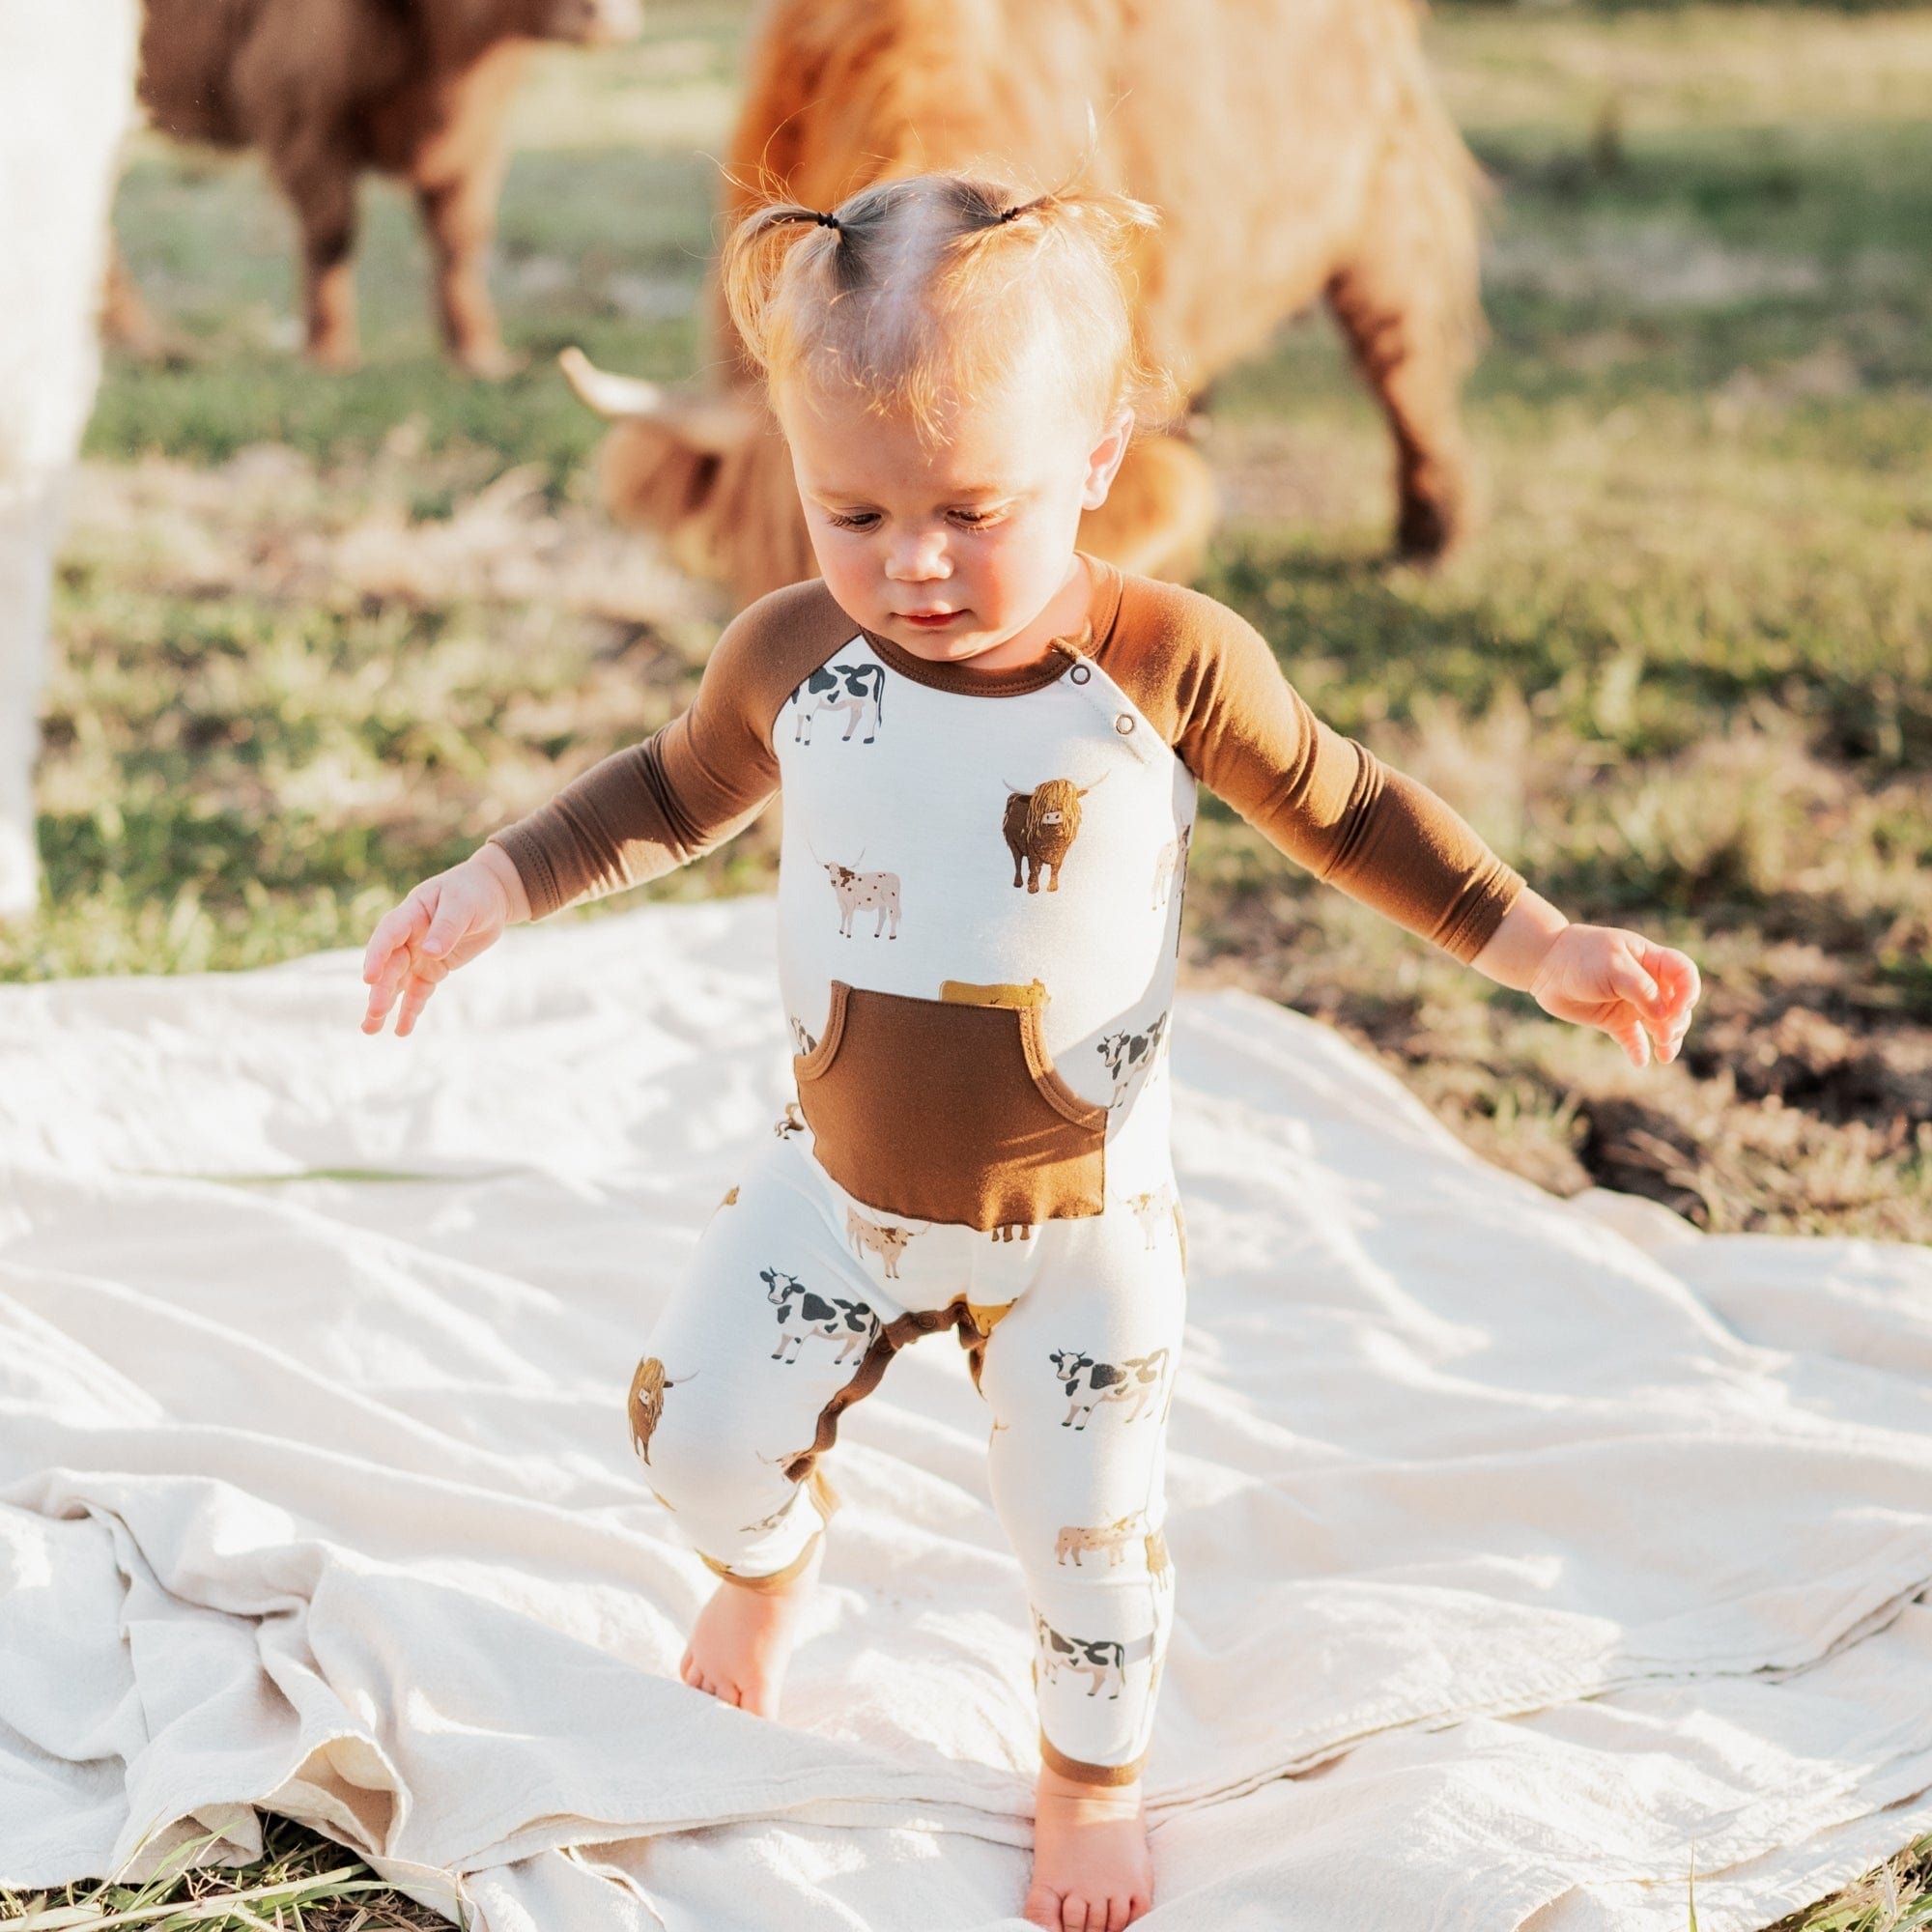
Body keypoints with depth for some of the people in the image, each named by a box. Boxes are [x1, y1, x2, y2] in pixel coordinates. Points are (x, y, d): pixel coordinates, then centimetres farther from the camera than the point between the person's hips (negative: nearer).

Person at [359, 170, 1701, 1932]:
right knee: (699, 1434, 7)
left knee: (1087, 1528, 9)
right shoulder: (791, 658, -14)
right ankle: (773, 1552, 45)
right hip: (838, 1190, 2)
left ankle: (1094, 1772, 40)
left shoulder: (1172, 665, -21)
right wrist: (489, 893, 1)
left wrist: (1540, 946, -11)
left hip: (1080, 1219, -2)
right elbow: (674, 796, 7)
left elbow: (1344, 811, -6)